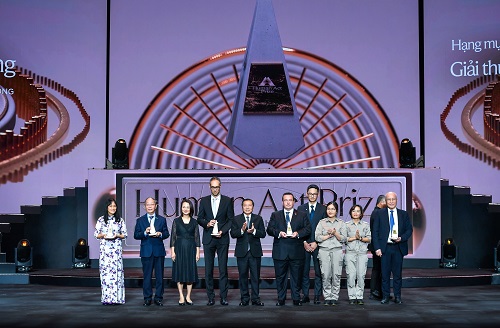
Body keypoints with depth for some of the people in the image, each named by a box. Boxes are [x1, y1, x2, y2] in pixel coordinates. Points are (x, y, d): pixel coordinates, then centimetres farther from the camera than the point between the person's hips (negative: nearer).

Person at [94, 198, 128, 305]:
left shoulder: (120, 220, 7)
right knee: (105, 271, -4)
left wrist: (117, 235, -10)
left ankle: (116, 297, 0)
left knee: (116, 270, -5)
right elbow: (96, 234, 8)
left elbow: (124, 235, 9)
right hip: (104, 248, 0)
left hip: (116, 248, 0)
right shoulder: (101, 220, 7)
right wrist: (103, 235, -11)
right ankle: (106, 297, 1)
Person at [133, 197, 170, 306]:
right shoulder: (140, 220, 8)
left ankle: (158, 298, 9)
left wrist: (160, 234, -13)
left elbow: (166, 234, 7)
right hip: (146, 251, -1)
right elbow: (136, 235, 2)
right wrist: (145, 233, -15)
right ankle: (147, 298, 9)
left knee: (159, 276, 2)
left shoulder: (162, 220, 10)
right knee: (147, 276, 2)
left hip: (159, 251, 1)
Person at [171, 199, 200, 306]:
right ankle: (181, 296, 6)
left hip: (191, 249, 1)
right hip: (179, 248, -1)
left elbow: (197, 237, 6)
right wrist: (172, 251, -6)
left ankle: (188, 296, 9)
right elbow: (173, 236, 1)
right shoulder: (176, 221, 2)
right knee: (179, 272, 0)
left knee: (190, 272, 1)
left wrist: (198, 252, 0)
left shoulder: (194, 222, 6)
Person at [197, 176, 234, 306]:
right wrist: (207, 224, -10)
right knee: (208, 269, 2)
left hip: (222, 238, -1)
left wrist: (222, 231, -10)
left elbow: (231, 219, 3)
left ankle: (223, 297, 3)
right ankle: (210, 297, 8)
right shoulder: (204, 200, 8)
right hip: (208, 238, 2)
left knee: (223, 269, -1)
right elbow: (199, 218, 10)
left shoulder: (227, 201, 4)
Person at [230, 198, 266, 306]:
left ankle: (255, 298, 8)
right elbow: (233, 234, -5)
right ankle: (244, 299, 12)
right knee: (243, 276, 4)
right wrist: (242, 230, -21)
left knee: (255, 276, 2)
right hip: (242, 252, 0)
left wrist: (254, 231, -19)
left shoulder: (258, 218, 7)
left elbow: (263, 234, -2)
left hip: (255, 252, 0)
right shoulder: (236, 219, 6)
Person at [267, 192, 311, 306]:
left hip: (296, 252, 0)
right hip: (280, 252, 0)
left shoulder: (302, 215, 11)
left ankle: (296, 299, 13)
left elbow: (308, 229, 3)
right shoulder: (275, 215, 12)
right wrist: (279, 233, -15)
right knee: (280, 276, 5)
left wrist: (298, 233, -14)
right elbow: (269, 229, 3)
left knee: (296, 276, 4)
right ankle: (281, 299, 13)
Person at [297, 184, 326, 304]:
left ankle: (317, 296, 3)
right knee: (304, 271, 2)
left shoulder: (323, 209, 5)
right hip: (304, 244, 1)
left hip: (318, 244, -1)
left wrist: (316, 243, -7)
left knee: (318, 271, -1)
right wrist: (304, 242, -4)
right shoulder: (301, 208, 10)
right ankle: (305, 295, 8)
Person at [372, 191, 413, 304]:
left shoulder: (404, 214, 9)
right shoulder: (379, 214, 5)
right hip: (384, 247, -1)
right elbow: (375, 232, 2)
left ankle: (397, 296, 13)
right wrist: (377, 248, -6)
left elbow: (409, 229, 10)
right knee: (385, 273, 1)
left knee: (398, 273, 5)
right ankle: (385, 296, 9)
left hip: (398, 247, 1)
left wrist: (401, 238, -9)